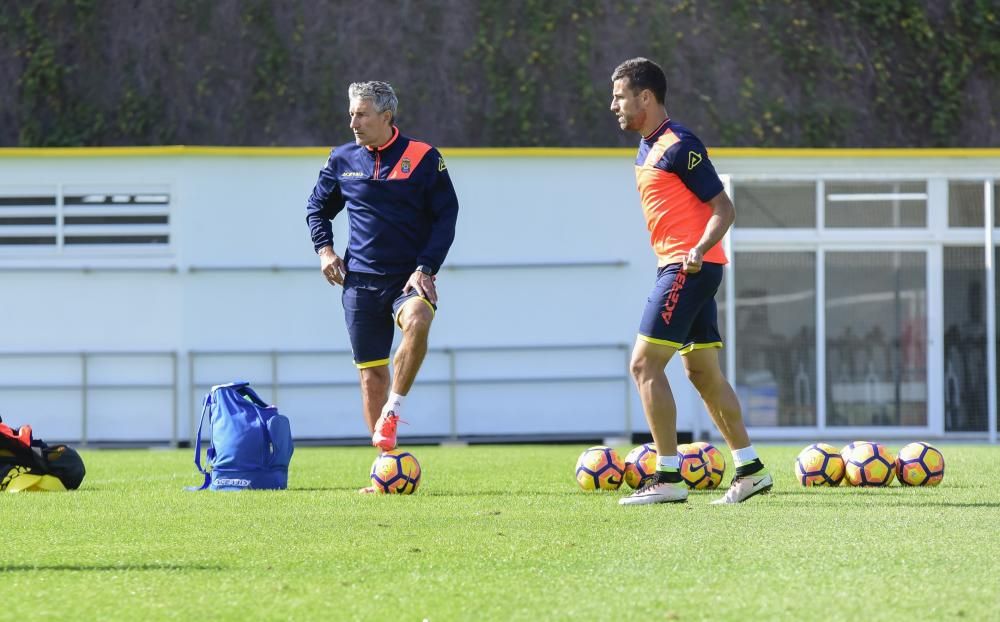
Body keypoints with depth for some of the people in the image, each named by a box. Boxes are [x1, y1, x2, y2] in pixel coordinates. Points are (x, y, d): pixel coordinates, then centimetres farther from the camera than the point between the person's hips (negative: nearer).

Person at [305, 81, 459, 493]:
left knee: (416, 320, -36)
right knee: (371, 373, 1)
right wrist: (324, 248, 5)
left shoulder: (423, 158, -2)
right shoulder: (342, 160, 8)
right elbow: (318, 208, 22)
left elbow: (446, 215, -1)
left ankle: (392, 412, -20)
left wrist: (426, 267, -10)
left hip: (410, 275, -3)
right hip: (361, 279, 3)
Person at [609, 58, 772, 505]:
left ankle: (667, 479, -11)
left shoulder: (678, 146, -15)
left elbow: (723, 207, -16)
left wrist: (700, 249, -30)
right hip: (680, 267, 10)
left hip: (687, 268, -10)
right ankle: (750, 469, 17)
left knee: (645, 364, -11)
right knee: (703, 372, 12)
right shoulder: (647, 148, 14)